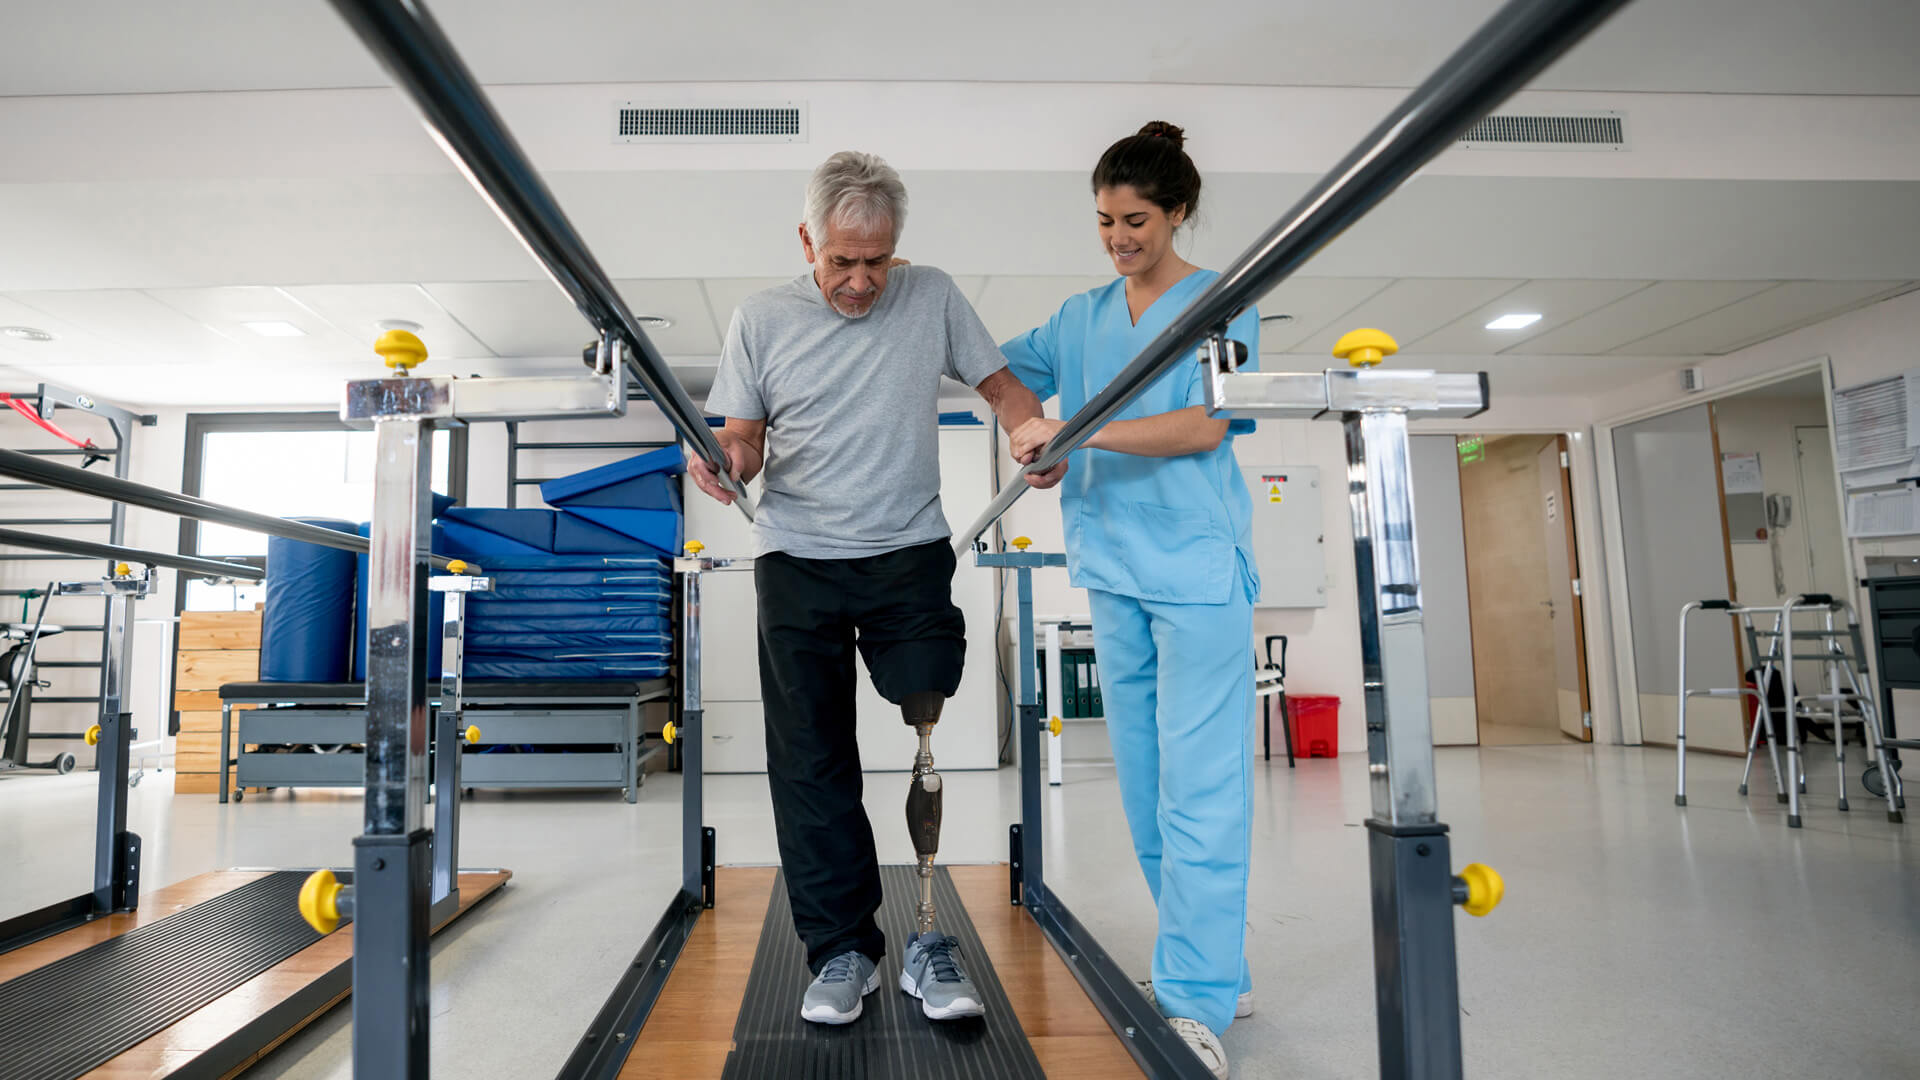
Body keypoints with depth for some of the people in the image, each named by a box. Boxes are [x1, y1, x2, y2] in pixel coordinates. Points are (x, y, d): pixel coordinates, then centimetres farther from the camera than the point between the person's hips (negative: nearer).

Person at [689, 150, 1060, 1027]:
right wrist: (723, 460, -18)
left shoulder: (933, 298, 3)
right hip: (798, 563, 1)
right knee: (811, 764, 5)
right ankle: (840, 949, 19)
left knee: (926, 749, -4)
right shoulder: (761, 319, 3)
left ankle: (928, 944, 11)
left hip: (911, 558, 0)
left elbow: (999, 384, 7)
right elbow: (745, 439, 5)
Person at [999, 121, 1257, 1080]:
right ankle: (1218, 971, 24)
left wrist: (1076, 430, -20)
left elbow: (1206, 425, -12)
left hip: (1198, 569, -5)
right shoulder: (1081, 318, 17)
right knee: (1145, 787, 9)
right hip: (1114, 570, 6)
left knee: (1197, 790, -8)